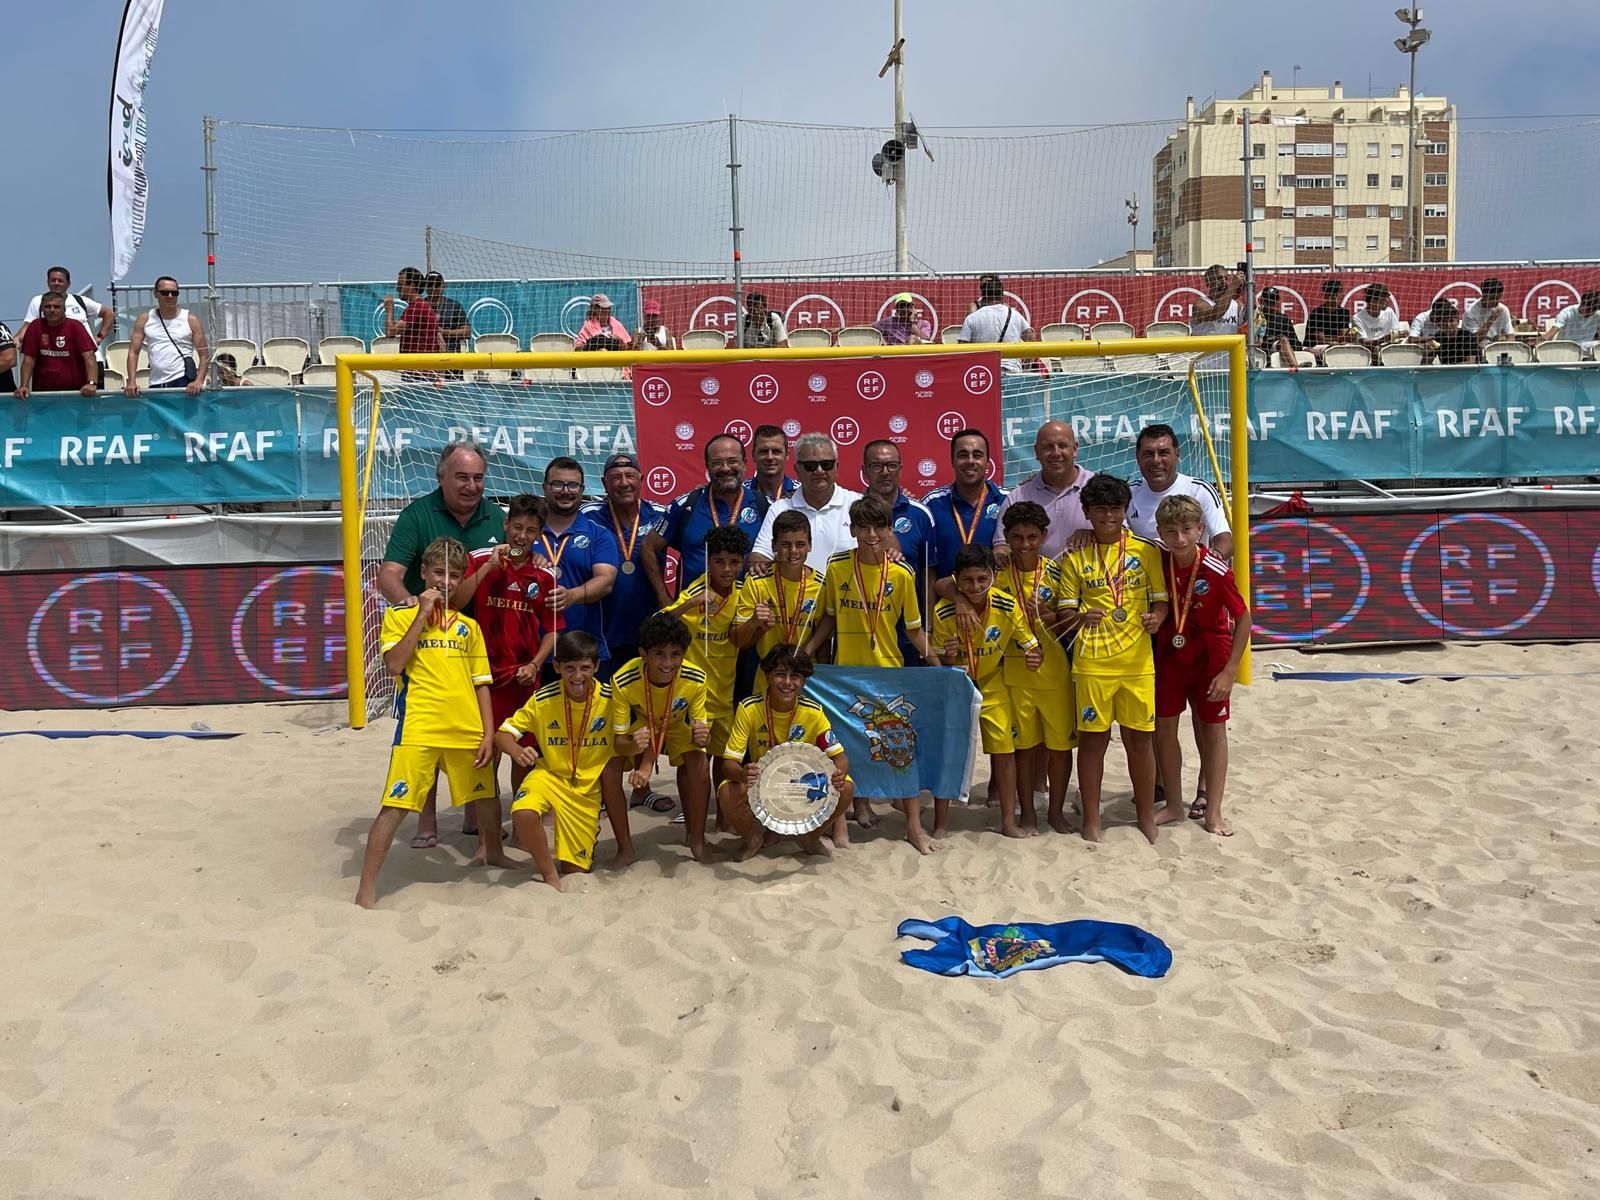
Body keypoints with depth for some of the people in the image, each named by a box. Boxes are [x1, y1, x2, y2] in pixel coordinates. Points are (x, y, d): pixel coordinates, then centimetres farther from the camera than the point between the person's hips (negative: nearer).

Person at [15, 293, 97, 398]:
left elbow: (89, 356, -13)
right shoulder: (35, 327, 4)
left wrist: (91, 383, -28)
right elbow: (29, 359, 2)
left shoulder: (75, 326, -2)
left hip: (75, 391, -2)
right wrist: (24, 386, -12)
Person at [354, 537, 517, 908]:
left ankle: (493, 853, 47)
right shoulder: (400, 615, 4)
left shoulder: (468, 625, 13)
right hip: (418, 730, -4)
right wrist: (423, 613, -11)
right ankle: (366, 890, 0)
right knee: (395, 806, -8)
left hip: (467, 731, 4)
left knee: (486, 797, 20)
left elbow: (481, 683, 13)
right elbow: (394, 664, -12)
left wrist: (488, 733, 6)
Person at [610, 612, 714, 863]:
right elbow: (619, 742, -28)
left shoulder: (696, 679, -31)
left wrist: (702, 737, -44)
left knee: (700, 767, -24)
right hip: (640, 726, 0)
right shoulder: (623, 682, -35)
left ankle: (697, 839, -7)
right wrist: (633, 745, -51)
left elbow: (700, 728, -20)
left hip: (678, 726, 0)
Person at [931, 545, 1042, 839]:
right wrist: (949, 658, -39)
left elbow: (1032, 647, -10)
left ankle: (1009, 821, 17)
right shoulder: (943, 612, -24)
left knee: (1004, 750, 3)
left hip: (993, 686, 1)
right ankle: (941, 823, 12)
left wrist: (1034, 658, -34)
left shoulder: (1008, 607, -22)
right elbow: (941, 663, -15)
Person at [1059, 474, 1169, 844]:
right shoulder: (1075, 558, 5)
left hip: (1137, 661, 0)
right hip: (1091, 661, 0)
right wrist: (1080, 617, -17)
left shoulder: (1146, 551, 5)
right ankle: (1091, 818, 16)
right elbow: (1066, 610, 5)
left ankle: (1146, 814, 22)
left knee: (1139, 738, 7)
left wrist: (1157, 616, -14)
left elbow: (1162, 599, 8)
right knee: (1092, 739, 5)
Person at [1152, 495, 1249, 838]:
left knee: (1212, 728, 6)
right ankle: (1173, 804, 21)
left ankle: (1213, 811, 15)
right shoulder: (1158, 563, -13)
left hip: (1210, 658, -3)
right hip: (1170, 654, 4)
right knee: (1163, 726, 6)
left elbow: (1243, 619, -17)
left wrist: (1229, 672, -18)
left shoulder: (1216, 570, -24)